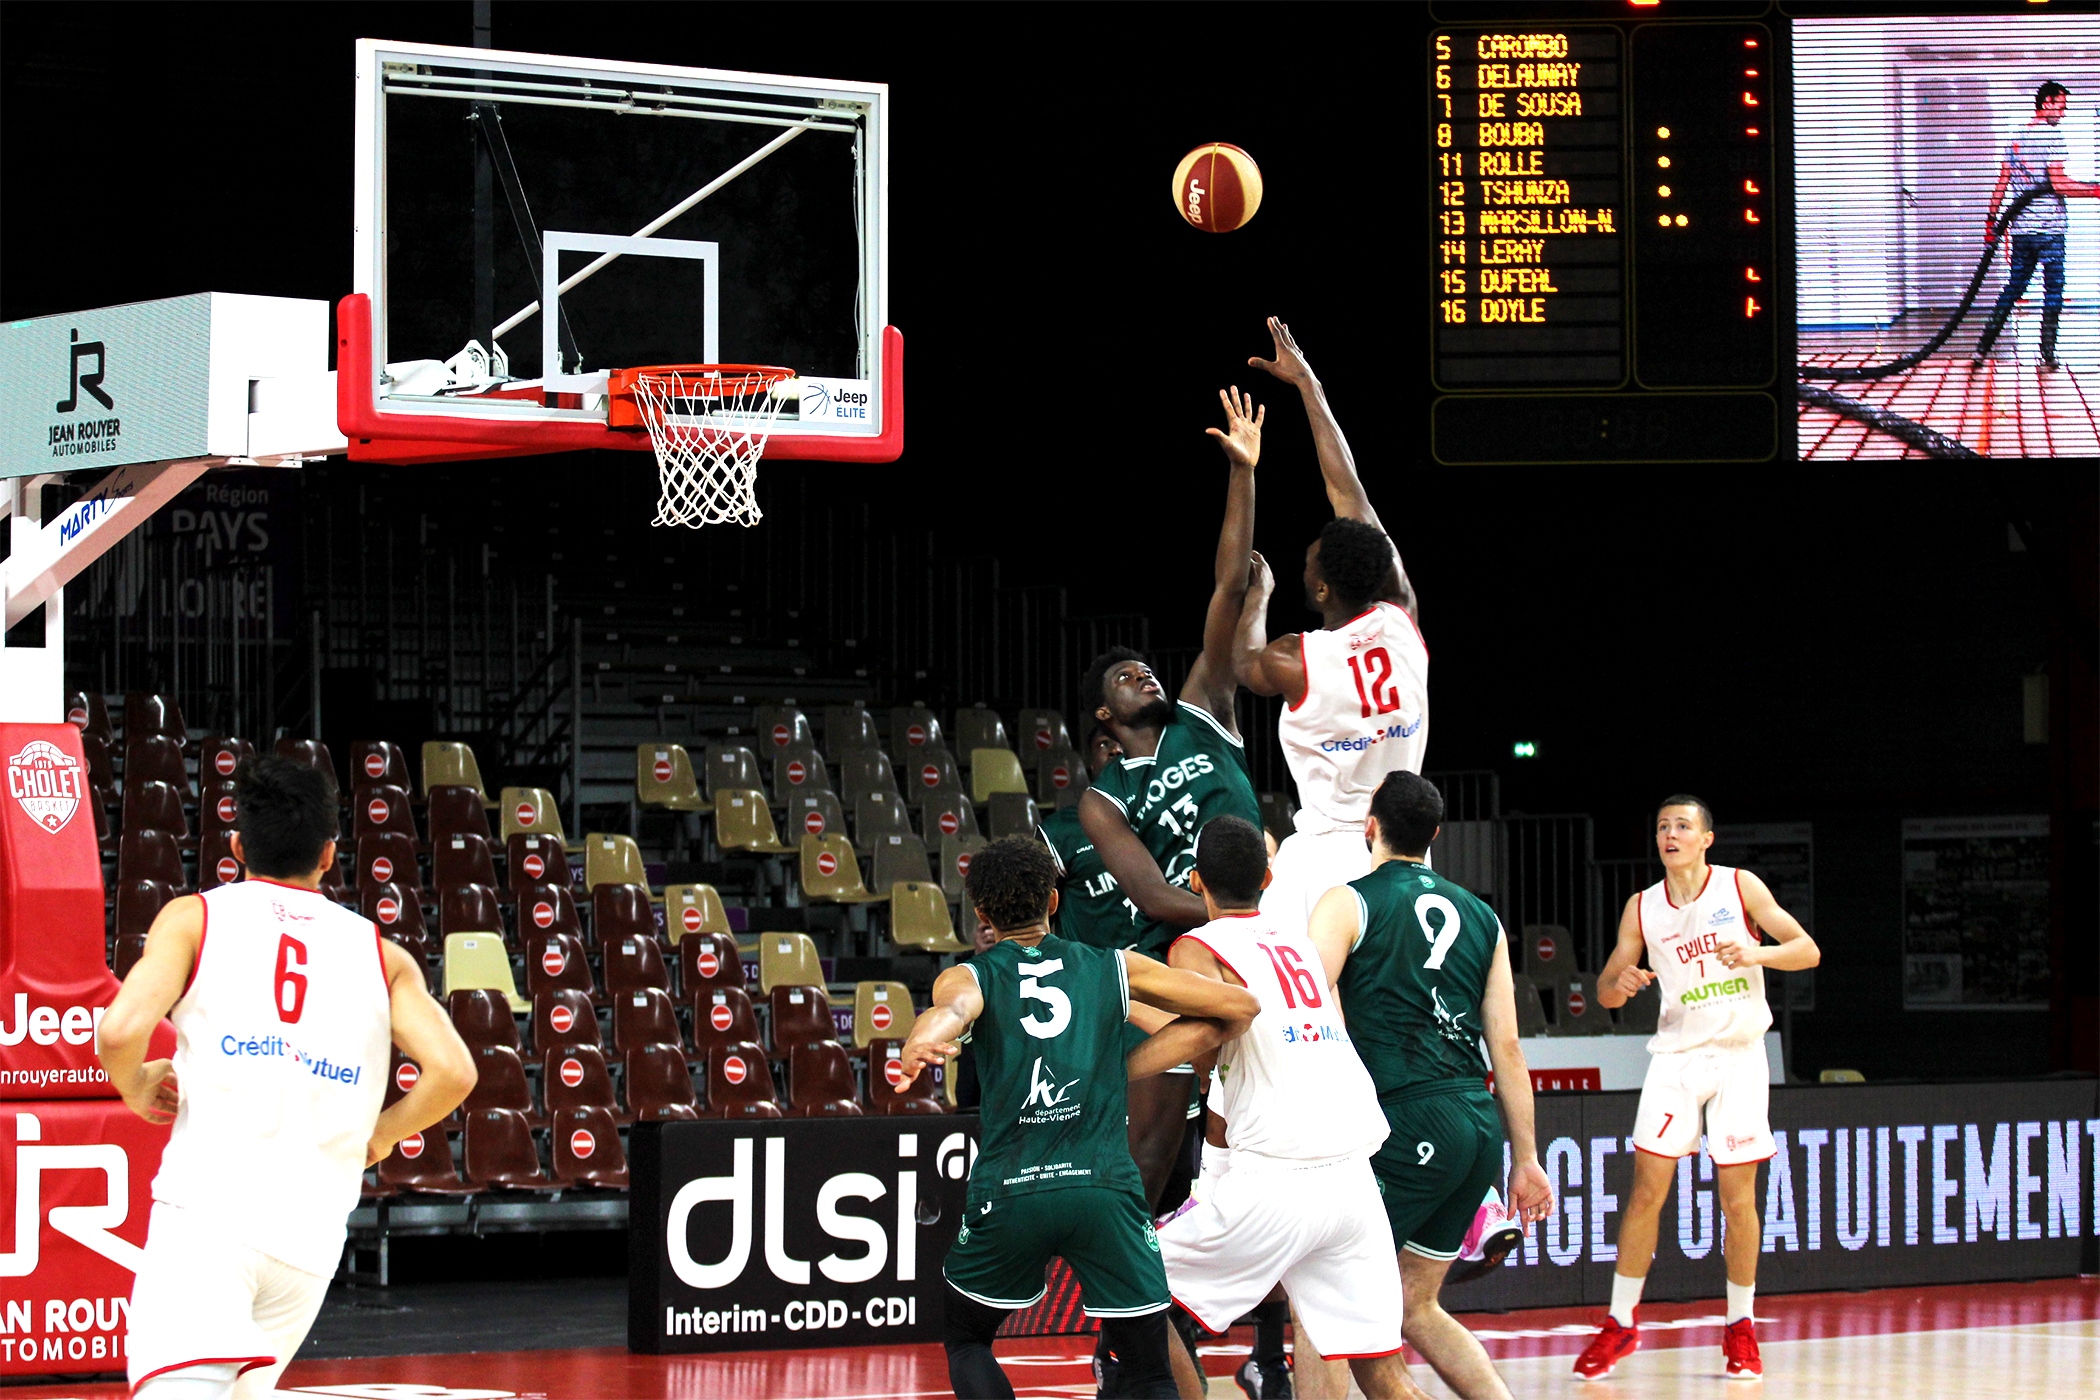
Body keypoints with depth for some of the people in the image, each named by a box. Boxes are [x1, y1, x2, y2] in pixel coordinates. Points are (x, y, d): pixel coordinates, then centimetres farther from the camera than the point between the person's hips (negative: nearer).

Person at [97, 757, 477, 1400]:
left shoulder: (193, 917, 9)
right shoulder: (381, 953, 16)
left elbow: (120, 1032, -6)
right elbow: (452, 1071, 4)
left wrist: (137, 1089, 16)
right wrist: (380, 1135, 22)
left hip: (207, 1208, -4)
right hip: (313, 1230, 4)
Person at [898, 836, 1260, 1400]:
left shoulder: (967, 977, 10)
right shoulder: (1115, 968, 15)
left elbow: (951, 1010, -16)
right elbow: (1240, 1007, 16)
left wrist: (920, 1046, -41)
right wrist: (1121, 1069, 19)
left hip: (1010, 1190, 0)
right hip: (1105, 1186, 0)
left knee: (966, 1340, 24)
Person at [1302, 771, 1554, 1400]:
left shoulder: (1349, 903, 0)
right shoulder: (1480, 916, 17)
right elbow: (1507, 1048, 15)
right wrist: (1525, 1159, 17)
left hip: (1408, 1126, -6)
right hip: (1481, 1125, 7)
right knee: (1414, 1307, 18)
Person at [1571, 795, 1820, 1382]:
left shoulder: (1739, 887, -2)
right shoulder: (1642, 908, 5)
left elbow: (1808, 951, -5)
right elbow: (1606, 989, 9)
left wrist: (1758, 953, -25)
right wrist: (1618, 984, -15)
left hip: (1738, 1055, -2)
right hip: (1676, 1054, 2)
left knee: (1738, 1197, -1)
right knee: (1647, 1190, -5)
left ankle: (1740, 1328, 11)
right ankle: (1621, 1323, 4)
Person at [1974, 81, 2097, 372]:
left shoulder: (2015, 138, 10)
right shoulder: (2052, 136, -11)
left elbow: (2002, 183, 11)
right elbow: (2058, 184, -18)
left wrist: (1991, 220, 17)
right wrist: (2095, 190, -13)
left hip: (2021, 228, 6)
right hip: (2049, 227, -6)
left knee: (2012, 290, 12)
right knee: (2053, 292, 3)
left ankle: (1982, 349, 8)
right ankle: (2048, 356, 4)